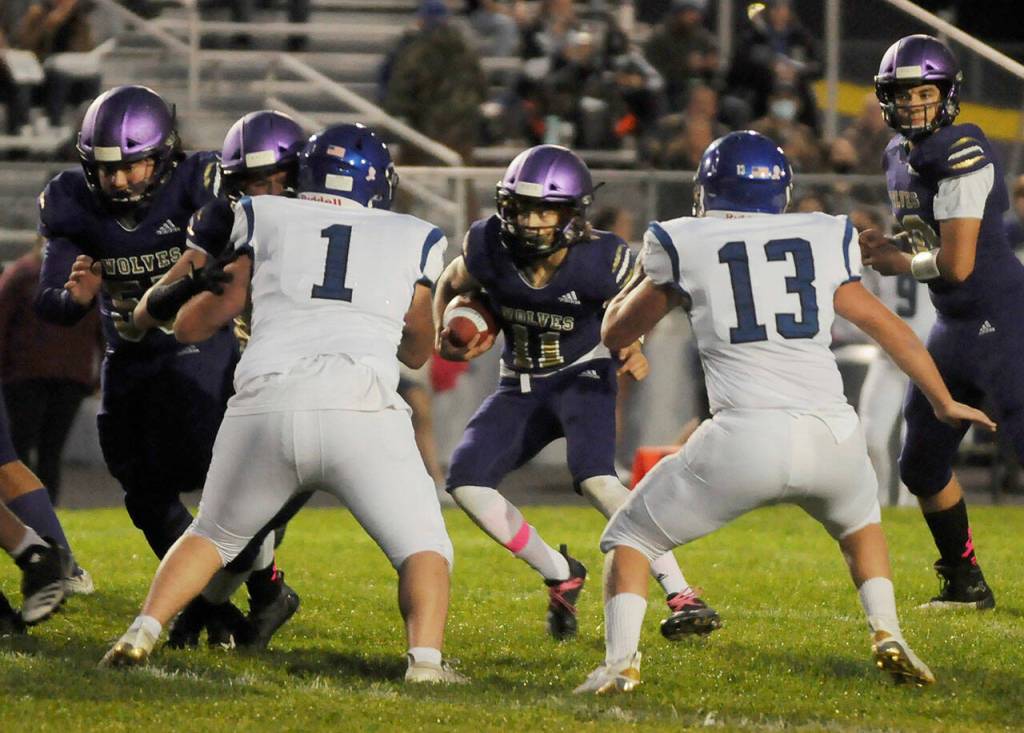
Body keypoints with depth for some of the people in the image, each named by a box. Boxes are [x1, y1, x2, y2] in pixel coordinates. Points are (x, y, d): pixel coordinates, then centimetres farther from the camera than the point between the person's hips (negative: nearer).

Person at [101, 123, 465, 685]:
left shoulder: (261, 219, 20)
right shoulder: (415, 240, 22)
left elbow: (191, 327, 24)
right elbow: (417, 352, 35)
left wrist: (209, 257, 41)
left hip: (265, 407, 1)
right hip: (361, 411, -1)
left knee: (214, 535, 25)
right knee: (423, 551, 13)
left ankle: (142, 632, 7)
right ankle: (425, 657, -12)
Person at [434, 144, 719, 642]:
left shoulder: (599, 260, -24)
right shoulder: (490, 248, -17)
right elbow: (451, 285, 5)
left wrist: (634, 350, -24)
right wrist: (446, 335, -13)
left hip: (583, 376, -4)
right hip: (520, 388, 4)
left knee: (595, 479, -29)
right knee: (464, 481, -11)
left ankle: (680, 595, -21)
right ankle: (559, 575, 8)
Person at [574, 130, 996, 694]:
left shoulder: (684, 245, 9)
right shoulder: (823, 239, 15)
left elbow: (615, 332, 21)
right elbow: (885, 325, 25)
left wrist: (646, 279, 42)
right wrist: (944, 402, 39)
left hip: (745, 438, -3)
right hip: (832, 436, 3)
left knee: (630, 539, 16)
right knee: (858, 522, 36)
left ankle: (619, 664, -3)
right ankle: (888, 637, 18)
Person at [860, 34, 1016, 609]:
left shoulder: (961, 155, -20)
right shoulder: (901, 156, 10)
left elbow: (957, 263, -22)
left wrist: (898, 264, -5)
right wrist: (886, 246, 1)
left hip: (1000, 320, -10)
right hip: (956, 325, 10)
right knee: (922, 465, 15)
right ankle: (966, 584, 29)